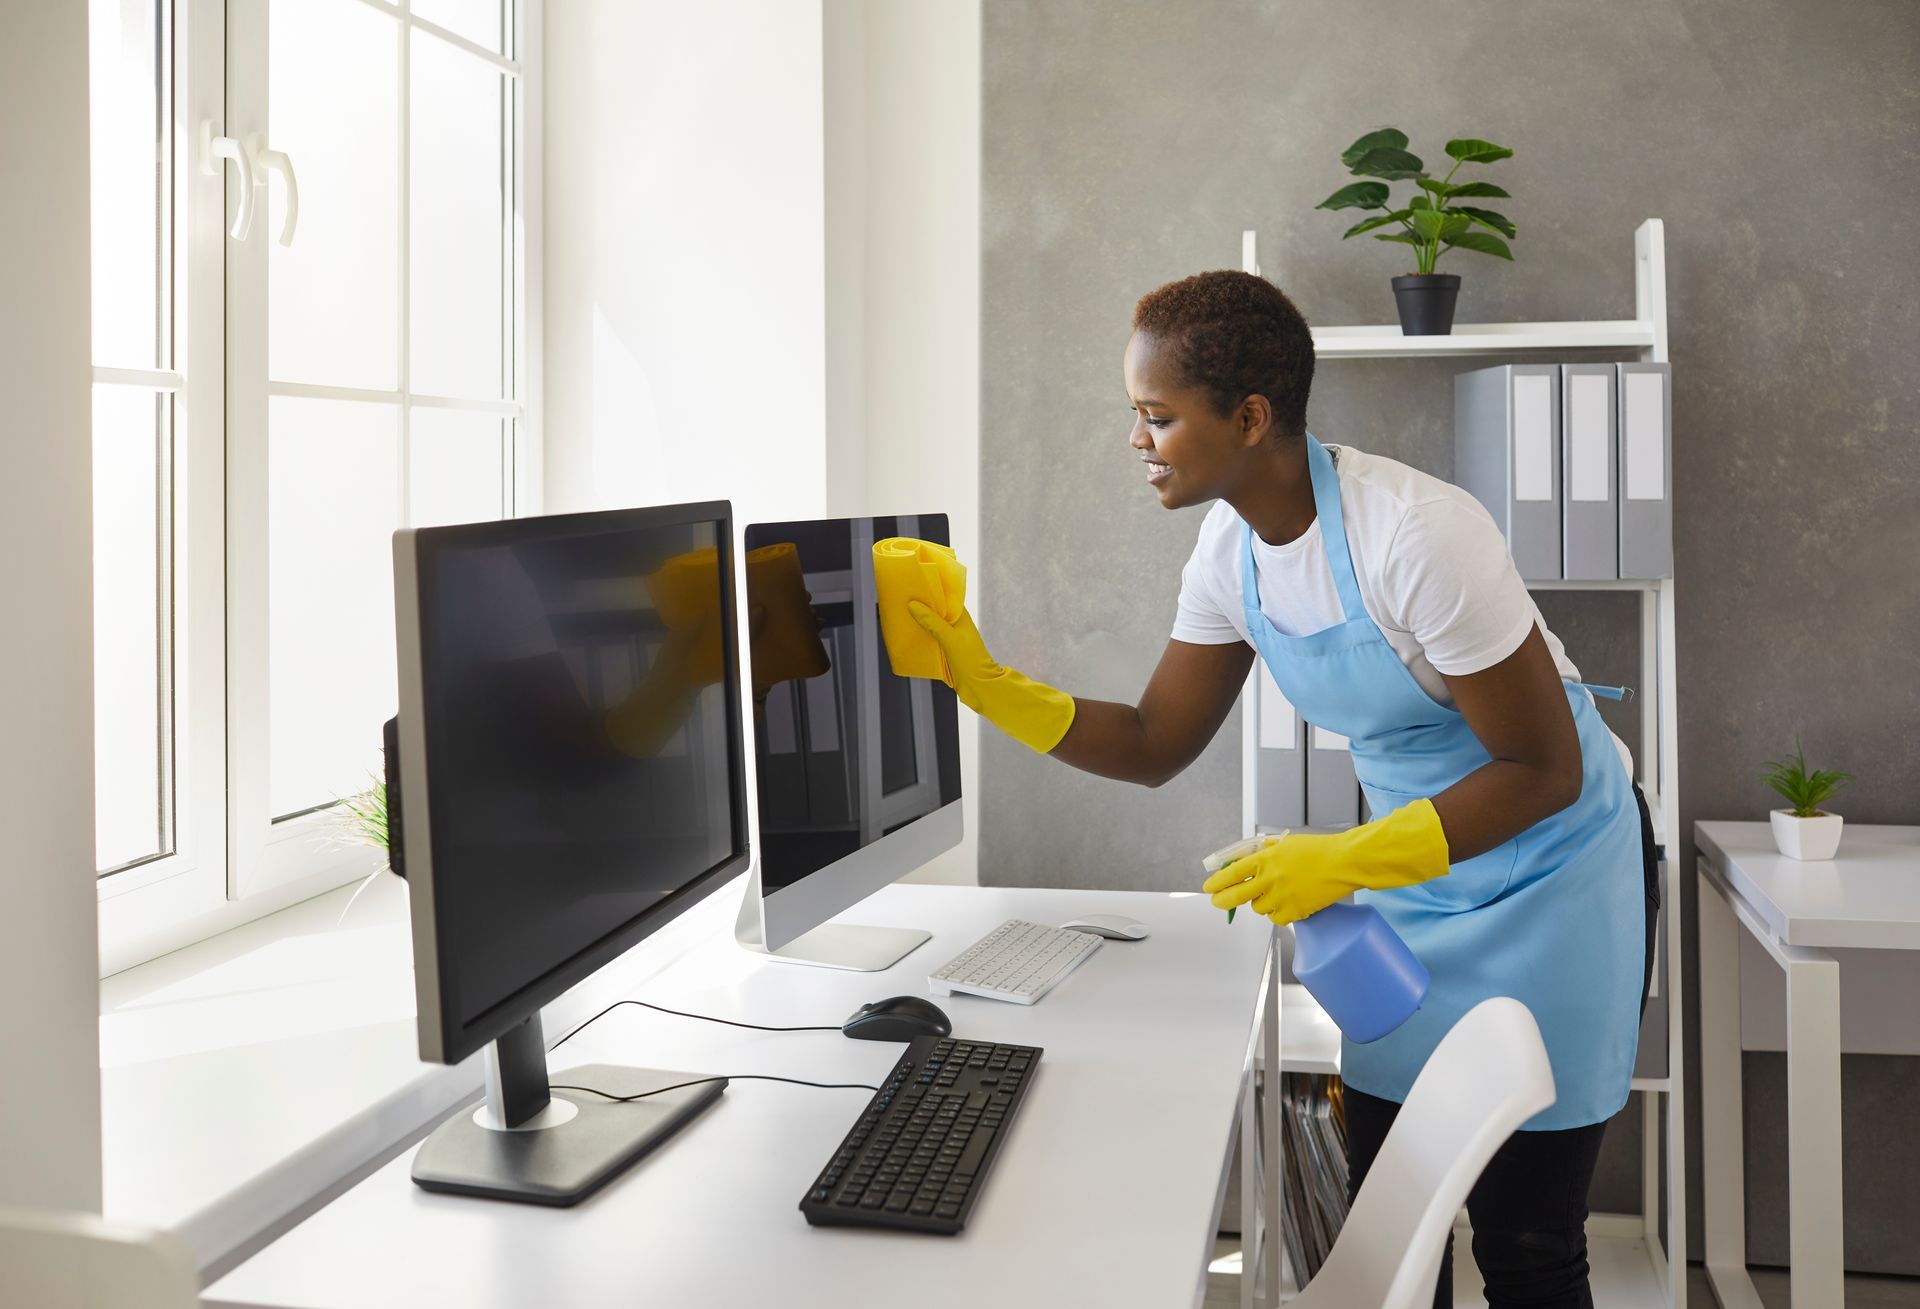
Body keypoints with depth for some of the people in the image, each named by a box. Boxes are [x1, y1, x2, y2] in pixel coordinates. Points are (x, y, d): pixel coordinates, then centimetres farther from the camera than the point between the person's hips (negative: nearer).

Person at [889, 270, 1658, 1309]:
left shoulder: (1414, 535, -29)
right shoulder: (1231, 550, -6)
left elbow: (1544, 773, -23)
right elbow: (1154, 748, 0)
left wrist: (1348, 861, -27)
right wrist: (984, 683, -11)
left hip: (1545, 864, -6)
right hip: (1412, 870, 6)